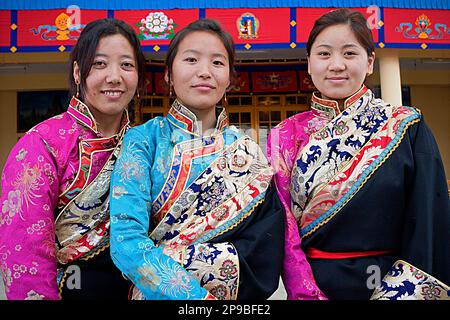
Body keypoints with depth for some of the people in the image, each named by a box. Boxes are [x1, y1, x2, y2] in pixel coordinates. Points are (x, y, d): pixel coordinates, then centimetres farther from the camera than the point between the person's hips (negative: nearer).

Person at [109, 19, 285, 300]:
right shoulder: (145, 139, -2)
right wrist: (200, 297, -23)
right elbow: (126, 240, -13)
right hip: (155, 294, -2)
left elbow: (265, 243, -2)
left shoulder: (248, 152, 5)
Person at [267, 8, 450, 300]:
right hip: (309, 284, 1)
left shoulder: (407, 128, -6)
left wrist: (398, 291, -13)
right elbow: (281, 224, -5)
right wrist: (303, 292, -14)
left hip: (394, 283, 0)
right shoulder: (285, 136, -2)